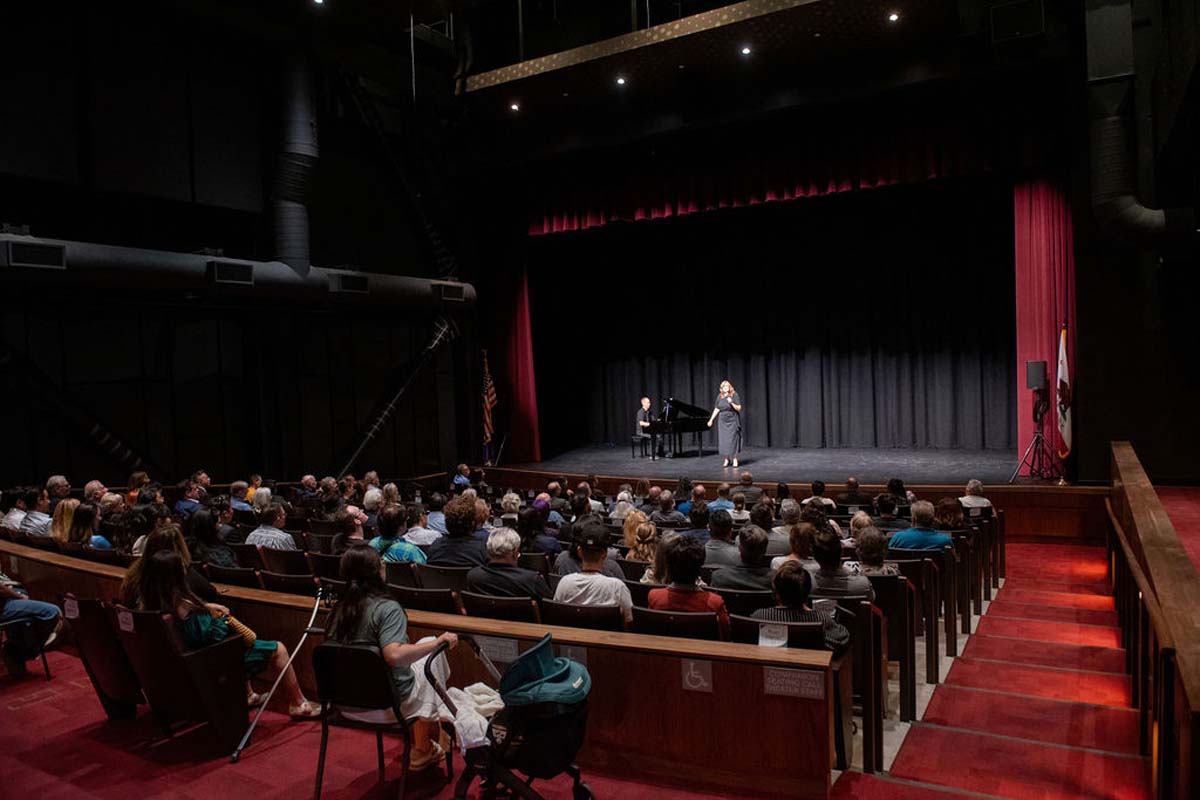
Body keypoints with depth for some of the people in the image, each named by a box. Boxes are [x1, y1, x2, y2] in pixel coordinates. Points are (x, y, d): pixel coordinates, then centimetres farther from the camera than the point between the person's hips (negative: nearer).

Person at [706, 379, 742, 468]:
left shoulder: (734, 395, -5)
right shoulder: (720, 396, 7)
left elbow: (739, 408, -6)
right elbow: (716, 409, 14)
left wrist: (731, 403, -22)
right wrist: (711, 419, 12)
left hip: (732, 421, -4)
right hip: (722, 421, 4)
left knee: (732, 440, -6)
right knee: (723, 440, 1)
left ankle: (735, 459, 1)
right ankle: (726, 459, 10)